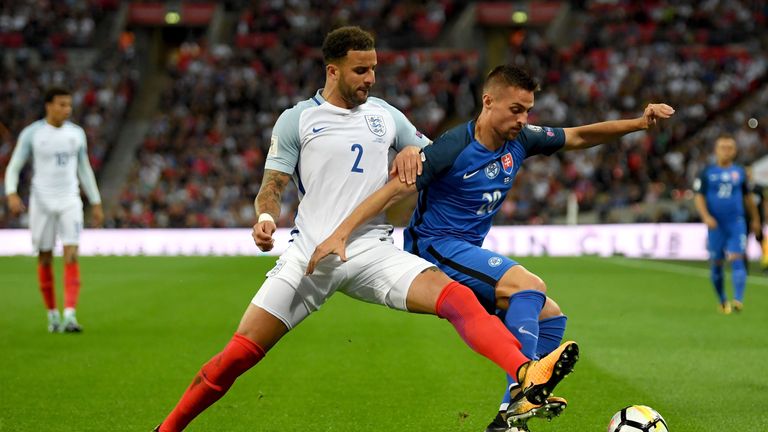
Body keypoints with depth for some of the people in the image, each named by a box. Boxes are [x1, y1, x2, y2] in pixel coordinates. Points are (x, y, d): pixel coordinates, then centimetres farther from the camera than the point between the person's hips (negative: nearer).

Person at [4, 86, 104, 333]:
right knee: (45, 259, 5)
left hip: (70, 202, 1)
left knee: (71, 255, -14)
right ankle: (52, 314, 20)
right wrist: (11, 193, -18)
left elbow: (84, 169, 15)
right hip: (41, 202, -1)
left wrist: (96, 203, 15)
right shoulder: (31, 133, -3)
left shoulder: (76, 133, 6)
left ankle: (70, 315, -20)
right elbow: (13, 167, 0)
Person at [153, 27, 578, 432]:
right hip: (309, 255, -2)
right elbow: (272, 186, 4)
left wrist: (415, 152, -2)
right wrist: (266, 218, -18)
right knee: (239, 354, -7)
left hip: (371, 252, 2)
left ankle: (528, 375, -41)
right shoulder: (296, 119, 5)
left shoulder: (385, 114, 14)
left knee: (456, 297, -25)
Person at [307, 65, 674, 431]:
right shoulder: (454, 147, -19)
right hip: (436, 246, -9)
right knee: (529, 285, -26)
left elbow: (579, 137, 15)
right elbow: (395, 190, -22)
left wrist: (638, 123, 6)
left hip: (467, 255, 9)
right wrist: (340, 234, -28)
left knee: (550, 317, 4)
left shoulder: (519, 140, 2)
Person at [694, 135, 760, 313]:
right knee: (716, 264, 5)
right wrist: (706, 216, -17)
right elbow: (699, 197, -2)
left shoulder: (740, 172, 8)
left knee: (737, 260, -14)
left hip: (737, 223, 0)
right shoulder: (707, 172, 2)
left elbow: (747, 197, 18)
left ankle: (738, 300, -21)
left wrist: (755, 219, 24)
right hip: (715, 225, 0)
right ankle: (722, 301, 22)